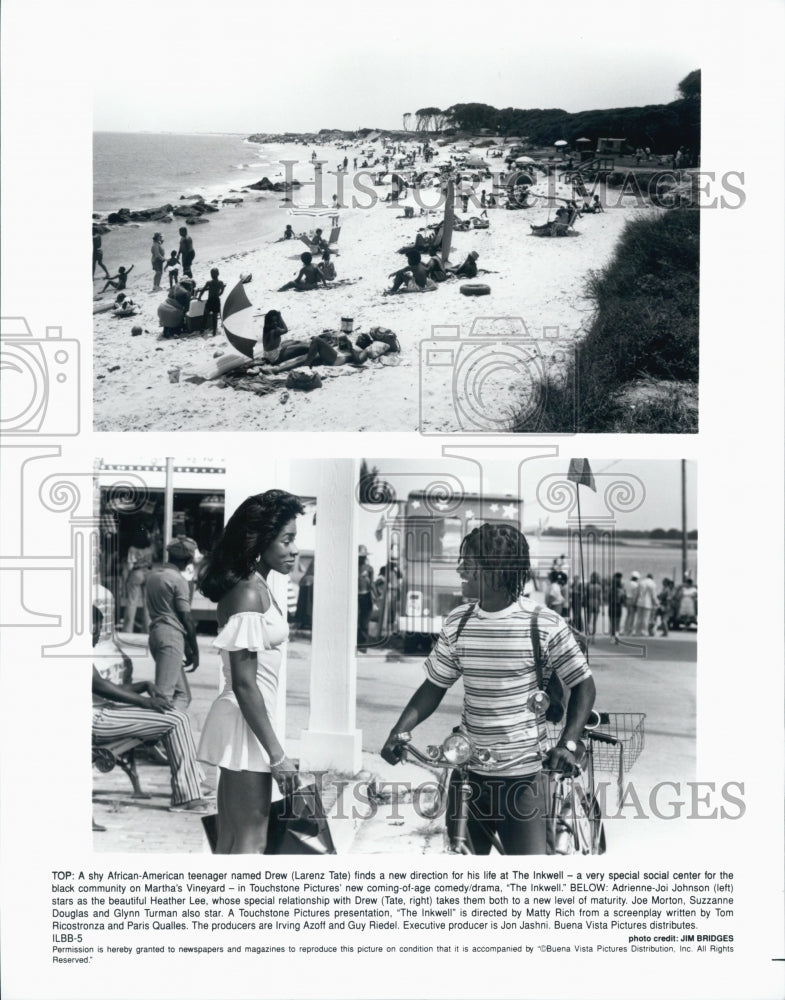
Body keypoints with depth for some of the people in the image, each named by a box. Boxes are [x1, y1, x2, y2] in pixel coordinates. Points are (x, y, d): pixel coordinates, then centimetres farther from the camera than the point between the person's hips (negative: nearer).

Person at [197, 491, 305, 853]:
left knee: (231, 840, 14)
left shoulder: (256, 587, 11)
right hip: (245, 725, -10)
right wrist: (276, 753, -19)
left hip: (247, 722, 10)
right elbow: (244, 684, -21)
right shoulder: (249, 594, -18)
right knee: (251, 840, -3)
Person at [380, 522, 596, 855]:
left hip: (522, 777, -4)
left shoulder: (544, 624, -10)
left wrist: (568, 744, -16)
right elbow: (434, 686, 9)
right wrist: (399, 732, -6)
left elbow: (583, 685, -3)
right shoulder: (457, 623, 1)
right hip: (467, 771, 4)